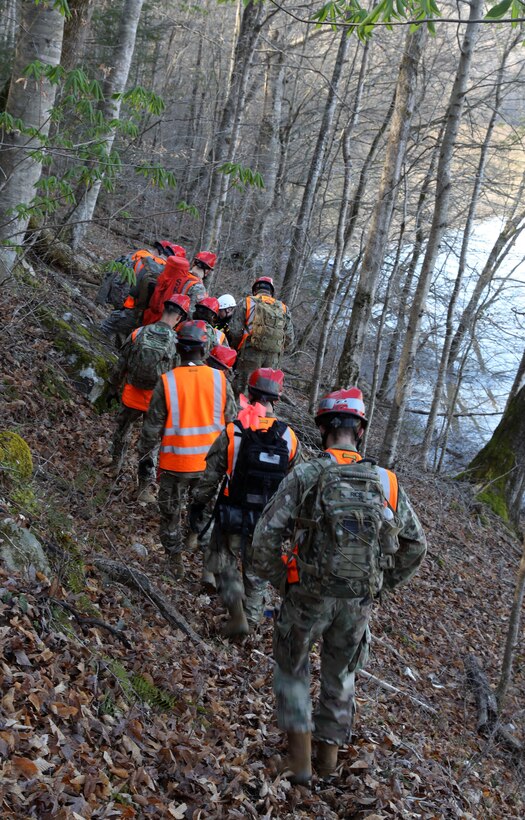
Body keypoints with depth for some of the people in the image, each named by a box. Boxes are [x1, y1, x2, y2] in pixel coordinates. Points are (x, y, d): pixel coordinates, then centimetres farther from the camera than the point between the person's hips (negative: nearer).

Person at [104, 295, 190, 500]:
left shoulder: (138, 334, -11)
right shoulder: (177, 343, -18)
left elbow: (121, 365, -1)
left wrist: (113, 387, 14)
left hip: (131, 397, 2)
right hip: (156, 402, -2)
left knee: (122, 429, 30)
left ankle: (116, 463, 51)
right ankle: (145, 488, 17)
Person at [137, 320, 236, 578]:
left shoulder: (167, 382, -14)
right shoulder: (219, 379, -8)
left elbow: (153, 425, -8)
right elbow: (231, 421, 1)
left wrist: (145, 455, 7)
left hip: (175, 463, -2)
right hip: (209, 462, 2)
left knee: (171, 512, 17)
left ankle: (176, 563, 26)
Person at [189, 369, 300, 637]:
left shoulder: (231, 434, -15)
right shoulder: (289, 438, -8)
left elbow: (211, 475, -8)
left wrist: (198, 504, 4)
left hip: (232, 515, -2)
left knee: (227, 563, 16)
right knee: (256, 569, 20)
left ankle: (236, 612, -1)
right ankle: (251, 619, 30)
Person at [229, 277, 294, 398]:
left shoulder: (246, 302, 4)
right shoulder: (283, 308, 13)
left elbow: (235, 330, -4)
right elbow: (289, 338, 10)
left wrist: (236, 348, 13)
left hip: (251, 353, -3)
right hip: (273, 357, 3)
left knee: (241, 389, 0)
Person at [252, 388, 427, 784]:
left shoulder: (304, 477, -15)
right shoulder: (386, 483, -5)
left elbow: (266, 537, -17)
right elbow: (416, 545, 3)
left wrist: (279, 580, 0)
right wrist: (383, 583, 15)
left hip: (307, 597, -2)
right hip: (359, 603, 3)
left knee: (292, 666, 22)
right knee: (341, 676, 25)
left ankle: (299, 749, 18)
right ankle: (329, 749, 39)